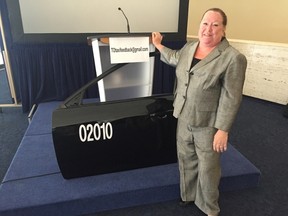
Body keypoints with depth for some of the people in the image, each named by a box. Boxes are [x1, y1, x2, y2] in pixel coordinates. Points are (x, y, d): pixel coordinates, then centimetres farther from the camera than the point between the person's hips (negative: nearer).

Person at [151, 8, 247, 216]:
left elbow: (231, 98, -18)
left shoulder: (233, 58, -18)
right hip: (184, 118, 6)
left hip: (208, 124, -6)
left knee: (208, 167, 9)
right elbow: (175, 58, 26)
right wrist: (159, 46, 29)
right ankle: (188, 196, 43)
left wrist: (223, 130, -17)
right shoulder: (189, 47, 3)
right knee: (186, 160, 20)